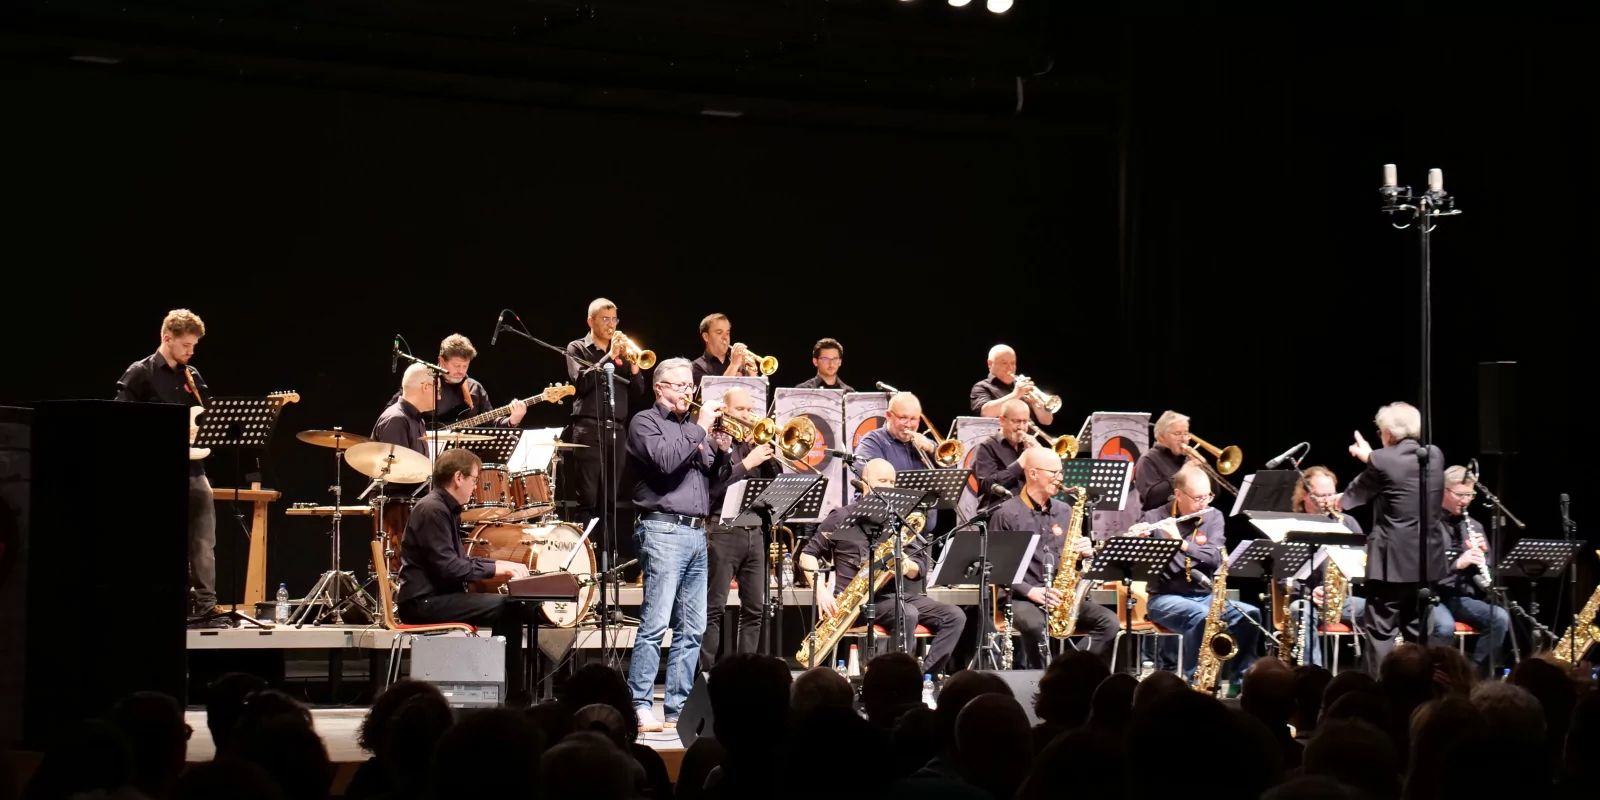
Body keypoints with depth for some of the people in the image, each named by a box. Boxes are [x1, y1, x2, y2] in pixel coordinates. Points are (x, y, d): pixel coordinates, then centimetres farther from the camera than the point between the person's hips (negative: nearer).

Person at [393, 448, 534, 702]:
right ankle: (509, 695, -12)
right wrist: (494, 568, -15)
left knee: (514, 605, 6)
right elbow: (447, 568, -23)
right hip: (423, 602, -10)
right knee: (506, 607, -18)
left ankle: (513, 691, 6)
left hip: (438, 596, 10)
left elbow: (459, 561, 22)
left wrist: (502, 565, 8)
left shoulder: (447, 509, 17)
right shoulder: (432, 510, -16)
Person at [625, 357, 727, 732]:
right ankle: (640, 707, -12)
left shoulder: (693, 425, 22)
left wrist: (722, 452, 4)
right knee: (655, 623, -12)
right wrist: (700, 429, -11)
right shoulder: (646, 422, 1)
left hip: (697, 533, 8)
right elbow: (665, 461, -17)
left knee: (692, 629, 5)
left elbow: (712, 477, 22)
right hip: (663, 531, -8)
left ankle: (678, 708, 8)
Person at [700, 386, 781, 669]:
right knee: (714, 608, -6)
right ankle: (707, 671, -5)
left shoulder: (754, 443, 17)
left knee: (755, 608, 6)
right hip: (723, 531, -7)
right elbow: (714, 487, -15)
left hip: (754, 531, 7)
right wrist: (747, 463, -16)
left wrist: (765, 452, -1)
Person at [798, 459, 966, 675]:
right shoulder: (842, 518, 2)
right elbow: (807, 555, 4)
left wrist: (907, 565, -14)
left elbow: (919, 569, 10)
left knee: (955, 617, -14)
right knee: (908, 614, -34)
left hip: (895, 595, 6)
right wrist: (820, 589, -12)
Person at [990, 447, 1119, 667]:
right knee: (1036, 625, -38)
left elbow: (1076, 561, 21)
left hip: (1064, 598, 5)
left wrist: (1085, 553, -4)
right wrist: (1030, 591, -18)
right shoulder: (1007, 514, -3)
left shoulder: (1065, 511, 15)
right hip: (1022, 598, -5)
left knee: (1108, 621, -18)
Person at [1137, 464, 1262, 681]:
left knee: (1250, 615, -21)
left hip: (1206, 597, 4)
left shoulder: (1214, 517, 7)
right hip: (1166, 598, -4)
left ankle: (1239, 678, -9)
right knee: (1202, 616, -35)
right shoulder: (1154, 518, -2)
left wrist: (1182, 543, -25)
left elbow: (1216, 558, -10)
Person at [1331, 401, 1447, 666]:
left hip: (1393, 559, -6)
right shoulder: (1435, 455, 5)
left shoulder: (1383, 460, -11)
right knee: (1417, 631, 15)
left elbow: (1357, 494, 6)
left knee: (1381, 630, -1)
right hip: (1427, 559, 6)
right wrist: (1371, 457, 33)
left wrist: (1341, 500, 28)